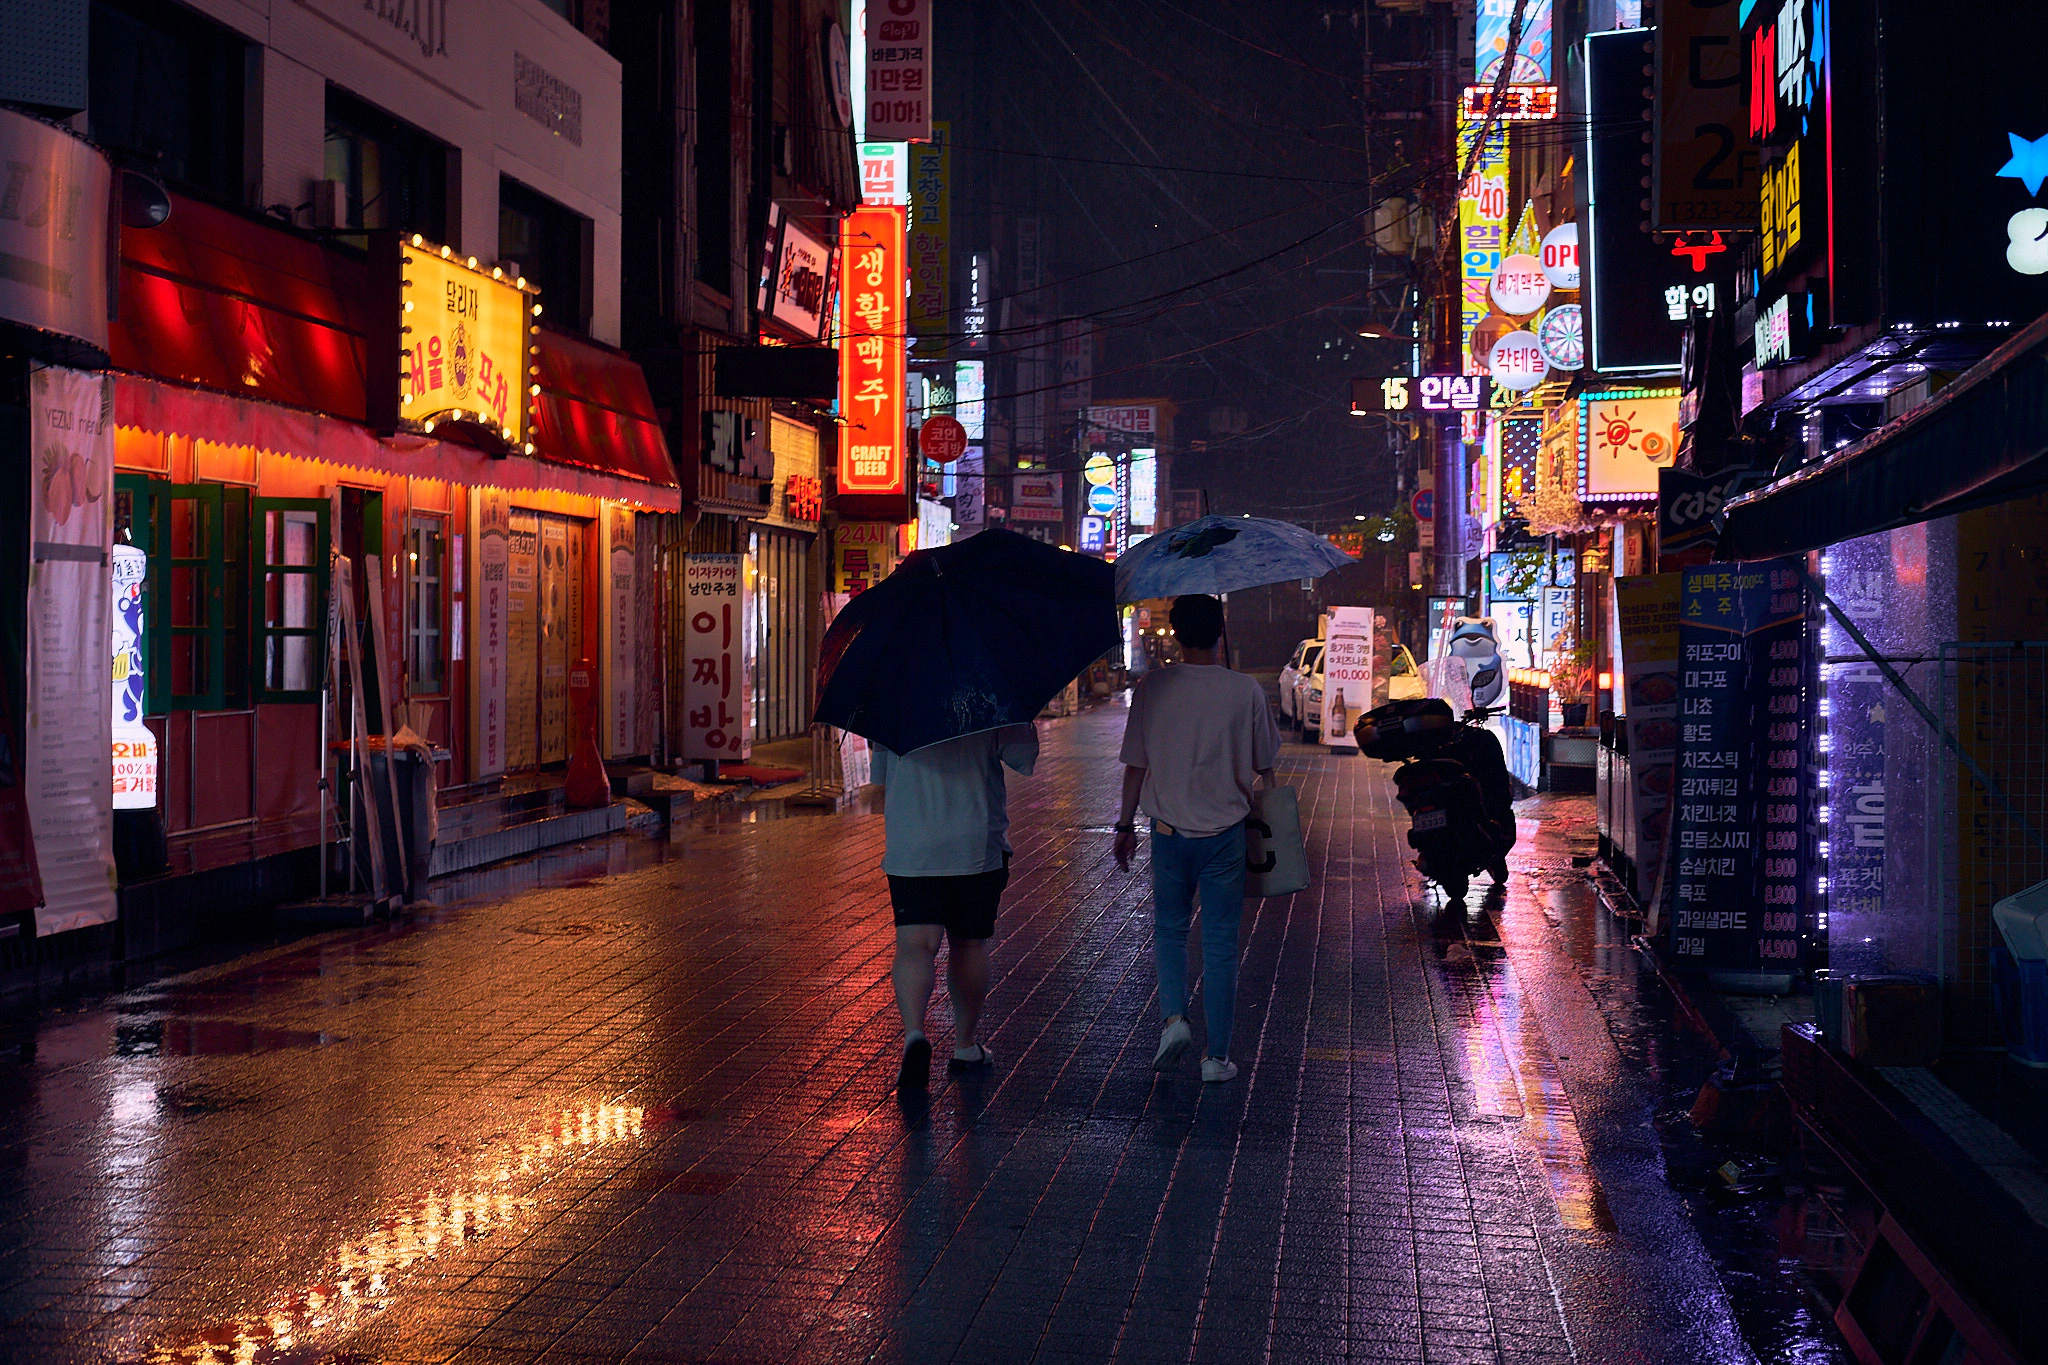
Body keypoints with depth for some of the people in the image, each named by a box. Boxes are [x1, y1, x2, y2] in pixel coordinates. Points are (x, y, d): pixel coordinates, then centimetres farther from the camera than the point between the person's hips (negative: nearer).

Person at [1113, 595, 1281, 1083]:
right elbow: (1264, 766, 4)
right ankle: (1217, 1056, 10)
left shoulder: (1152, 686, -6)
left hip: (1170, 831, 0)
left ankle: (1173, 1015, -1)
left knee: (1169, 929, 19)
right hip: (1226, 831, 0)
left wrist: (1126, 825, 11)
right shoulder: (1246, 691, -7)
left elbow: (1135, 765, -1)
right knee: (1220, 942, 7)